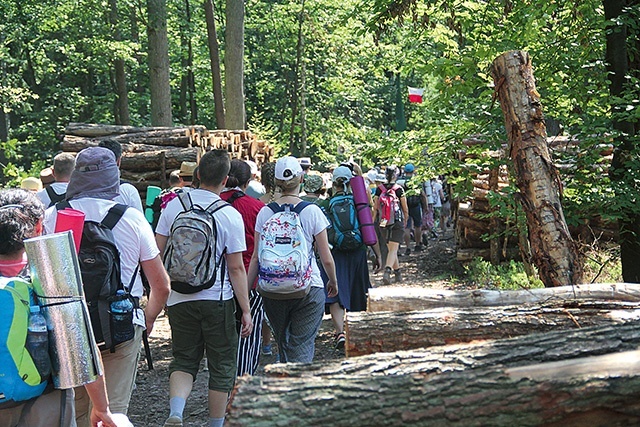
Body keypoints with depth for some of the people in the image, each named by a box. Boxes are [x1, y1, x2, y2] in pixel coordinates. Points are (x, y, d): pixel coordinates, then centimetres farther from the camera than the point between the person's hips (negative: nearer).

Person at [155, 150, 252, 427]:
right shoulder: (230, 216, -9)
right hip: (218, 300, -3)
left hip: (179, 298, 3)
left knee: (183, 360, 14)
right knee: (222, 365, 12)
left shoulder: (174, 206, 0)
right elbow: (236, 268, -8)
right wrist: (246, 310, -3)